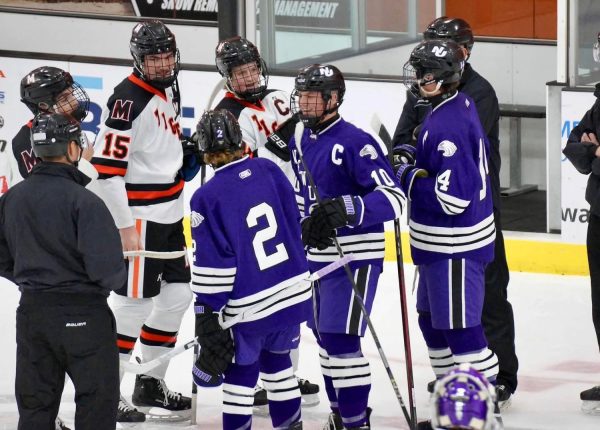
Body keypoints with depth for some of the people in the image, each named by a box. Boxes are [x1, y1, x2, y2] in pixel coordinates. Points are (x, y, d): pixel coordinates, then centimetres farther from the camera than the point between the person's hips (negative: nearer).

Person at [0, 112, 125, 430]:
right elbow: (108, 269, -20)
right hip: (82, 315, -6)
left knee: (35, 405, 13)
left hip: (31, 311, 6)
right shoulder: (83, 201, -18)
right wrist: (114, 279, 1)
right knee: (98, 400, 6)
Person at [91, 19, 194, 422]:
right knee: (134, 302, -7)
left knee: (177, 295, 14)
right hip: (139, 217, -9)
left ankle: (151, 383, 26)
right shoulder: (127, 99, -19)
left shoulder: (170, 89, 9)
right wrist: (125, 226, -22)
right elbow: (107, 167, -22)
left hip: (170, 213, 9)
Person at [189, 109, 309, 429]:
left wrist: (208, 316, -7)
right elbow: (293, 222, 10)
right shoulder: (268, 170, 0)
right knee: (276, 355, 25)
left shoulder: (207, 198, -14)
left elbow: (211, 266, -14)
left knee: (241, 369, 11)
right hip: (293, 292, 5)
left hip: (249, 307, -5)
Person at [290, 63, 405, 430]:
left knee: (341, 340, -11)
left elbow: (393, 198, -24)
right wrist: (307, 226, 8)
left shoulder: (355, 142, -18)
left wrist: (345, 209, -36)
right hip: (316, 257, 8)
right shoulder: (301, 143, 8)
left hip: (354, 258, -8)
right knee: (325, 336, 15)